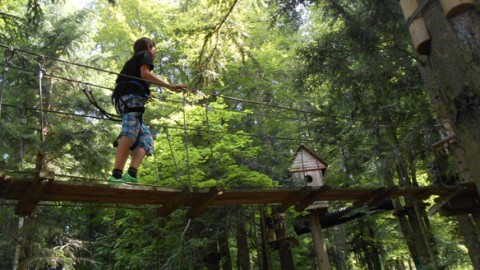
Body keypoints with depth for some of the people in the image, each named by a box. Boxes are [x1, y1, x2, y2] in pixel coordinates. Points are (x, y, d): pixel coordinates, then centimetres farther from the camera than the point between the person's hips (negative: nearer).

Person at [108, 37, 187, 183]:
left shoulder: (132, 61, 39)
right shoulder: (145, 54, 16)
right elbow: (145, 73, -4)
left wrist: (146, 94, 52)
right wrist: (170, 86, -9)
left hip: (122, 98, 8)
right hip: (133, 95, -8)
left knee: (145, 139, -1)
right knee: (129, 133, -25)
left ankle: (131, 173, -23)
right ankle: (116, 175, -39)